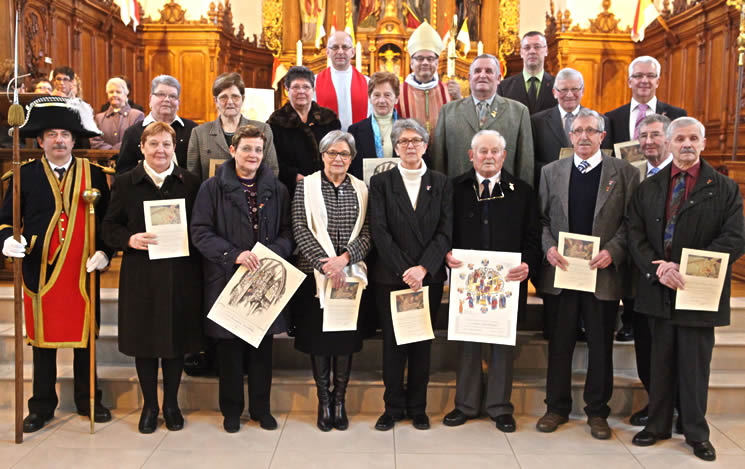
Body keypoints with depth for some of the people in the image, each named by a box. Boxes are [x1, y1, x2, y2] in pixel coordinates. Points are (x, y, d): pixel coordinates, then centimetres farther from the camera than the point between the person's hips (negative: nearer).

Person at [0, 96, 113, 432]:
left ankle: (87, 400, 24)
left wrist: (104, 252, -7)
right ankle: (42, 406, 22)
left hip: (83, 270, 0)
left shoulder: (94, 174, 5)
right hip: (40, 270, 0)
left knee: (84, 335, 10)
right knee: (42, 339, 9)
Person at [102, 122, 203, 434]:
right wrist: (130, 240, -16)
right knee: (144, 340, 7)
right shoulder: (125, 183, 4)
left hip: (181, 276, 0)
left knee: (177, 339, 8)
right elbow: (110, 227, 3)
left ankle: (171, 403, 26)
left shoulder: (190, 183, 5)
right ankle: (149, 404, 25)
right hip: (140, 276, 0)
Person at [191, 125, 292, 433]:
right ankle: (231, 409, 23)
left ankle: (261, 408, 25)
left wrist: (271, 253, -14)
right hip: (227, 279, -2)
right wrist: (234, 254, -18)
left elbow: (288, 232, 6)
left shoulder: (277, 190, 7)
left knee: (263, 347, 10)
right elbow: (200, 232, -6)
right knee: (229, 346, 7)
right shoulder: (213, 188, -1)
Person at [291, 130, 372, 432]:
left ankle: (339, 401, 20)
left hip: (351, 276, 2)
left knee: (346, 339, 6)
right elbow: (300, 231, -6)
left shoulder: (361, 189, 8)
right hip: (315, 275, -1)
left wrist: (344, 258, -14)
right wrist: (326, 264, -15)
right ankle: (324, 402, 19)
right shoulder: (306, 186, 2)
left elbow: (367, 234, 1)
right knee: (318, 338, 5)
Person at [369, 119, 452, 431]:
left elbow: (445, 231, -1)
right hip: (391, 277, -1)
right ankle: (393, 406, 18)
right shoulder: (381, 183, 3)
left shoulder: (440, 184, 7)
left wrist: (422, 268, -14)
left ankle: (417, 408, 20)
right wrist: (404, 271, -14)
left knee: (422, 345, 8)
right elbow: (380, 232, -5)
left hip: (429, 277, 1)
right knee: (392, 343, 5)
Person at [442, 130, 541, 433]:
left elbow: (532, 237, 3)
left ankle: (500, 407, 24)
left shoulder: (521, 192, 5)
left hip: (507, 281, 0)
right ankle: (466, 404, 24)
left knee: (503, 345, 10)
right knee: (467, 343, 10)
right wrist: (447, 255, -14)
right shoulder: (455, 189, 4)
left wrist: (527, 265, -13)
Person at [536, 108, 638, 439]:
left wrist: (613, 251, -15)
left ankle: (597, 411, 23)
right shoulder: (551, 172, 9)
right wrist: (548, 247, -8)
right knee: (559, 343, 9)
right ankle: (557, 407, 23)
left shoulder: (624, 173, 2)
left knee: (601, 346, 9)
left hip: (603, 272, -1)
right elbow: (541, 218, 8)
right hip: (560, 270, 2)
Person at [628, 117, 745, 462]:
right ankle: (657, 425, 26)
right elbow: (636, 235, 3)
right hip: (658, 291, 3)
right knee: (660, 362, 13)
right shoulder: (648, 188, 8)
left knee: (695, 366, 7)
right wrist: (657, 269, -14)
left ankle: (696, 433, 22)